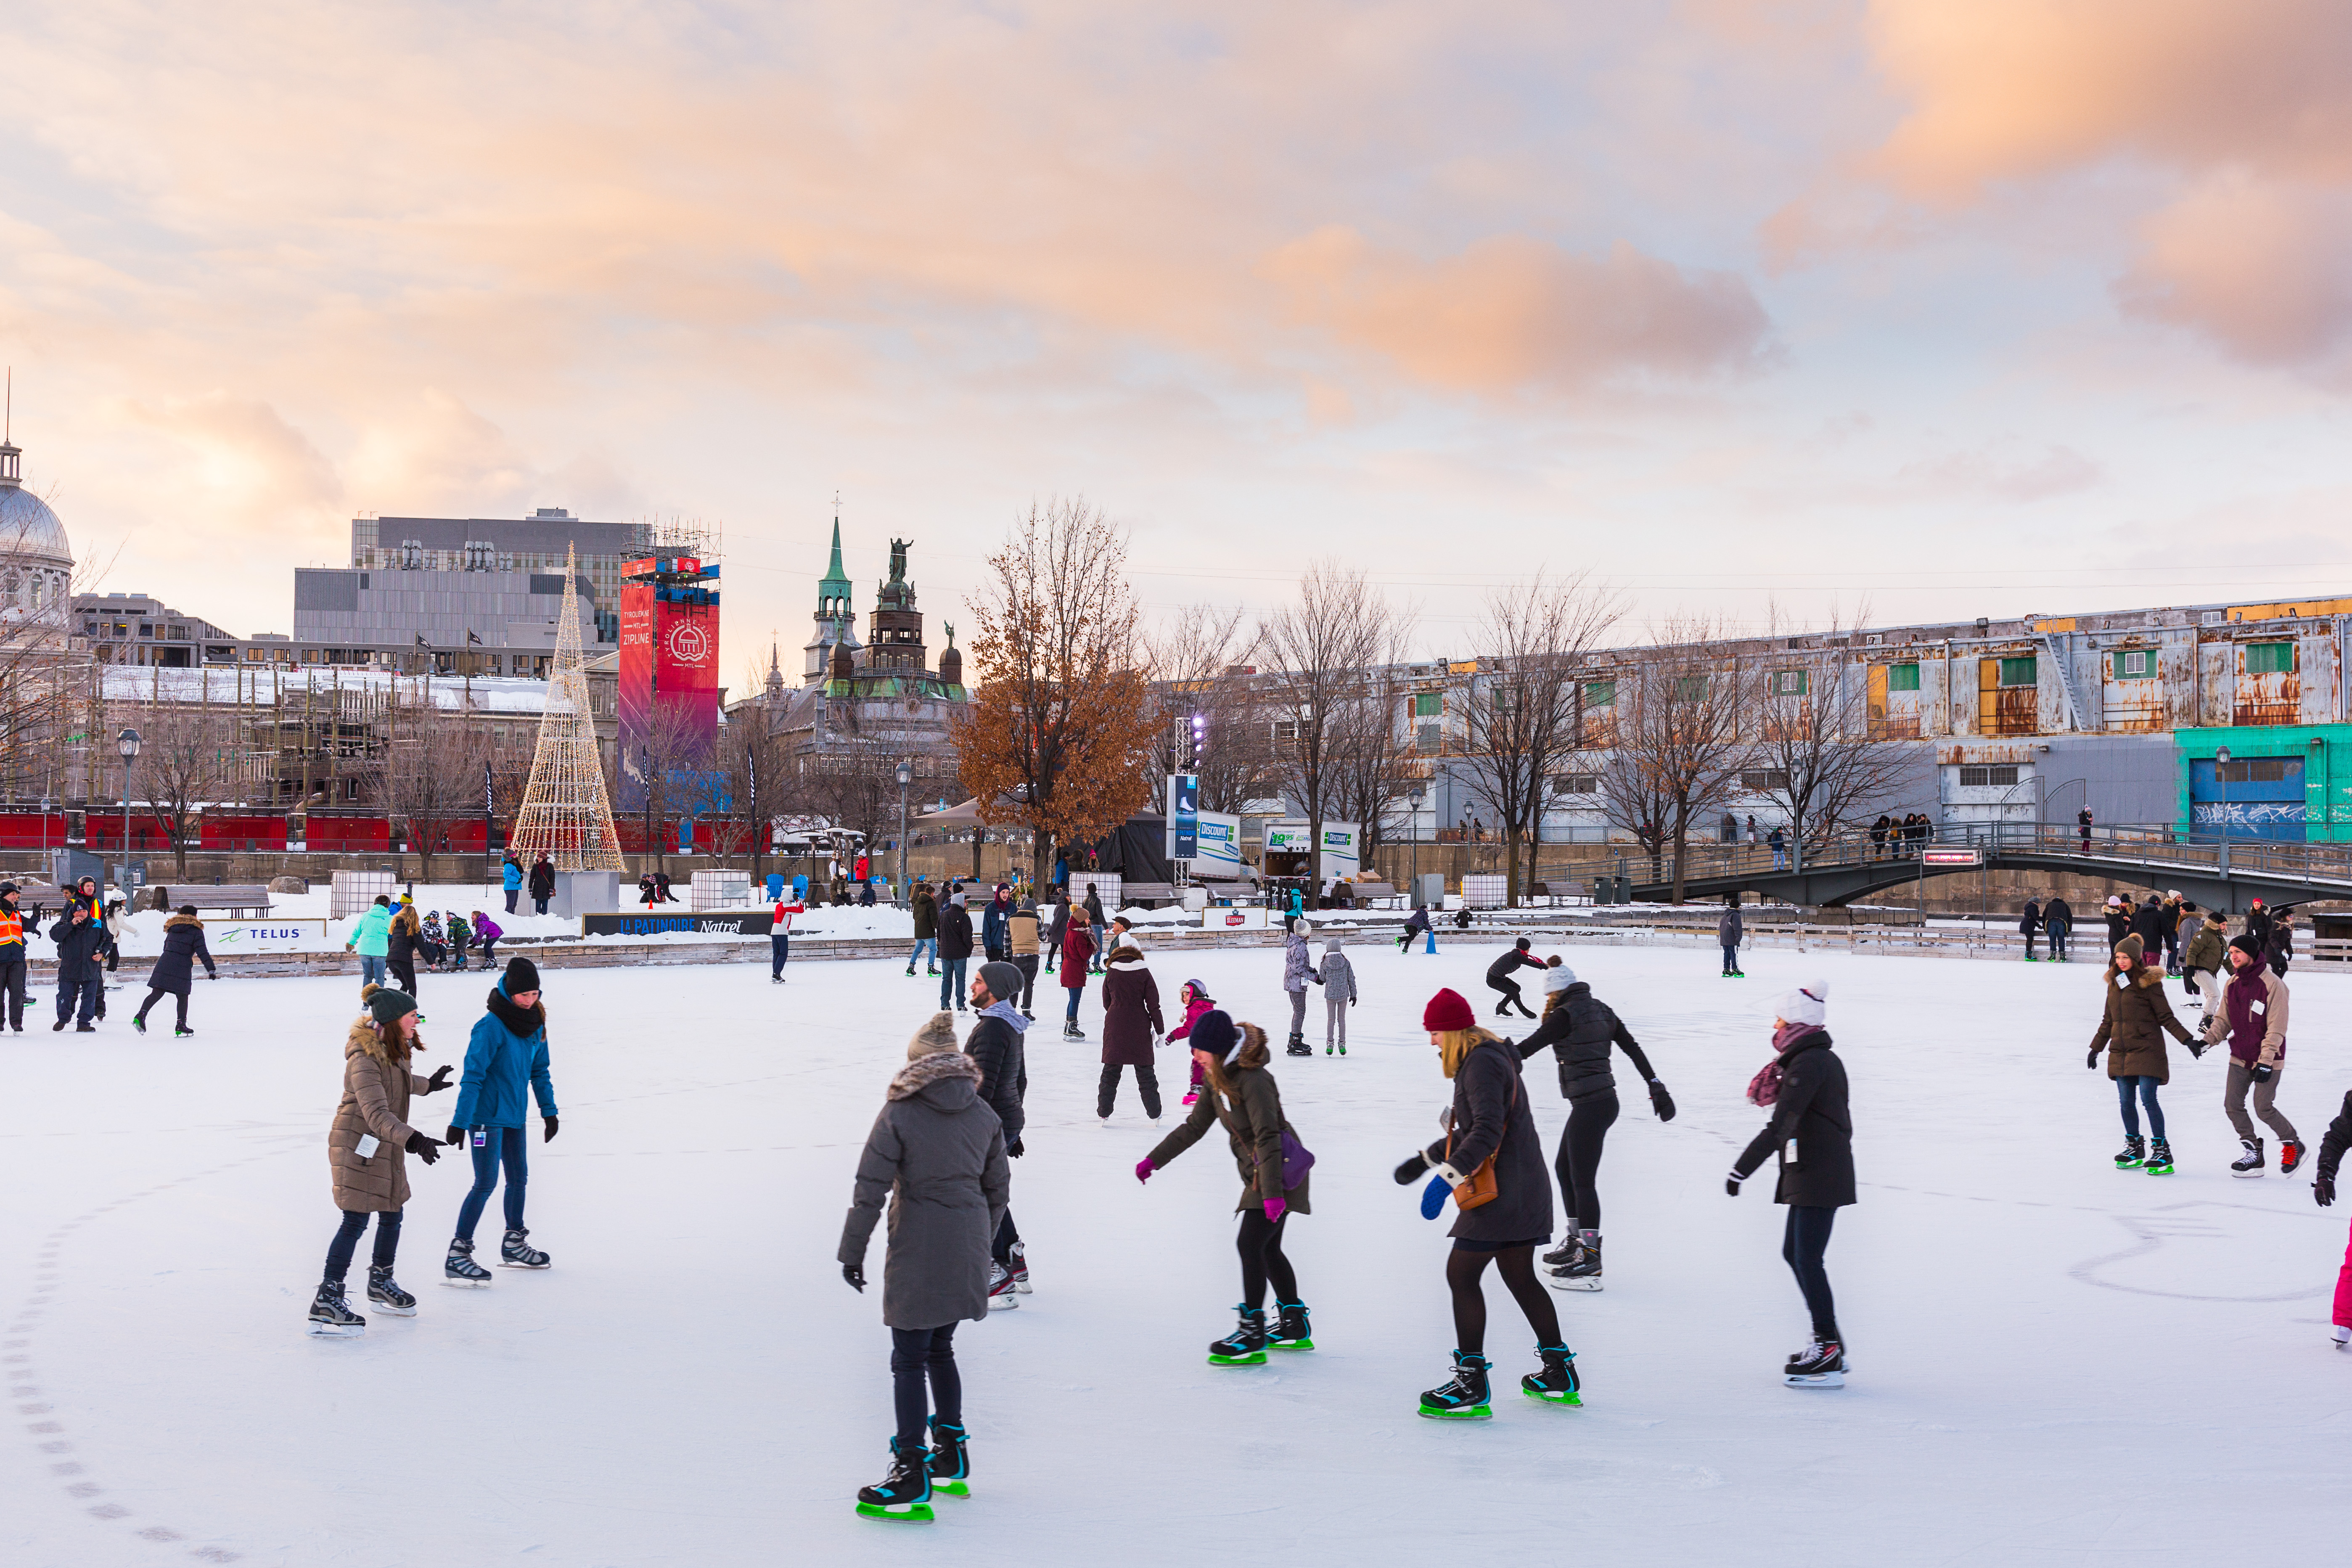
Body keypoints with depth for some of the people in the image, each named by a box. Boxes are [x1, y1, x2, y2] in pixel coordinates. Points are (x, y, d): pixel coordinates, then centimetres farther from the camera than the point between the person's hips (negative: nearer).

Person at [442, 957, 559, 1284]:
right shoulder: (491, 1026, -19)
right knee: (486, 1183, -10)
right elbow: (473, 1076, -19)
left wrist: (549, 1110, 14)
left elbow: (540, 1071, 15)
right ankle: (457, 1256, -6)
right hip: (487, 1115, -8)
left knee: (519, 1178, 17)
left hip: (515, 1115, 8)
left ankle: (514, 1245, 33)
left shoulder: (535, 1024, 4)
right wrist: (459, 1122, -20)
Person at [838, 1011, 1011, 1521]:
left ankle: (912, 1477, 1)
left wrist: (853, 1251, -2)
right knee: (940, 1350, 20)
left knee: (910, 1360, 1)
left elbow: (870, 1189, -10)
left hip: (917, 1255, -6)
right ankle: (951, 1456, 28)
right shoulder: (984, 1114, 5)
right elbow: (998, 1189, 12)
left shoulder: (899, 1114, -10)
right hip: (966, 1255, 6)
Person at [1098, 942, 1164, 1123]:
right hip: (1140, 1028, -1)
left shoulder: (1111, 974, 1)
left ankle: (1104, 1114, 7)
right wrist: (1160, 1030, 2)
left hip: (1114, 1028, 1)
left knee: (1110, 1072, 9)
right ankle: (1154, 1113, 13)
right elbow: (1153, 1004, -4)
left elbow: (1107, 1003, 11)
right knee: (1145, 1072, 9)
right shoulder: (1144, 974, -4)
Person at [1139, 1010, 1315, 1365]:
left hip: (1280, 1174, -10)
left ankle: (1252, 1335, -11)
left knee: (1250, 1244, -14)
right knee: (1267, 1249, 14)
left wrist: (1271, 1191, -31)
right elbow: (1194, 1127, 12)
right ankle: (1295, 1326, 26)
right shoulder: (1217, 1080, 4)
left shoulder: (1253, 1080, -24)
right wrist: (1154, 1160, 10)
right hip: (1258, 1175, 10)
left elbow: (1268, 1137, -28)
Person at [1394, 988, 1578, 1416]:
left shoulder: (1482, 1063, -15)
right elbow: (1474, 1131, 27)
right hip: (1524, 1189, 10)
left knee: (1462, 1274, -7)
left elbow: (1487, 1131, -26)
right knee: (1519, 1277, 17)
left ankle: (1472, 1384, -6)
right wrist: (1425, 1159, 28)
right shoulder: (1488, 1058, 18)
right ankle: (1560, 1374, 24)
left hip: (1503, 1193, -10)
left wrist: (1448, 1176, -30)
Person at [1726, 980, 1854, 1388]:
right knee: (1794, 1253, 14)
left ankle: (1829, 1356, -4)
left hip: (1818, 1176, -10)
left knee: (1807, 1260, -7)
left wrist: (1742, 1169, -23)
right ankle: (1829, 1342, 20)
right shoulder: (1822, 1058, 15)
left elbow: (1781, 1126, -23)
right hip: (1813, 1174, 10)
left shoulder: (1808, 1064, -17)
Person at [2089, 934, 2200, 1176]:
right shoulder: (2115, 983, 10)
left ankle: (2162, 1151, -4)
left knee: (2148, 1100, -10)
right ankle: (2134, 1149, 19)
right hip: (2121, 1051, 6)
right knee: (2126, 1102, 7)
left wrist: (2188, 1040, -15)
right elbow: (2108, 1020, 20)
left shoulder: (2149, 983, -8)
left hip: (2146, 1049, -6)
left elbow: (2166, 1018, -5)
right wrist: (2096, 1048, 23)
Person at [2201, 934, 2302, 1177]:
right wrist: (2207, 1039, -8)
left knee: (2263, 1108, -9)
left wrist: (2265, 1061, -21)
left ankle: (2293, 1145, 17)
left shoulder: (2272, 984, -16)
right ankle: (2254, 1155, 12)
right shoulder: (2232, 984, 6)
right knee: (2232, 1105, 0)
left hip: (2268, 1059, -7)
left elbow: (2276, 1028, -17)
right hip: (2240, 1057, 7)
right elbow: (2224, 1020, 10)